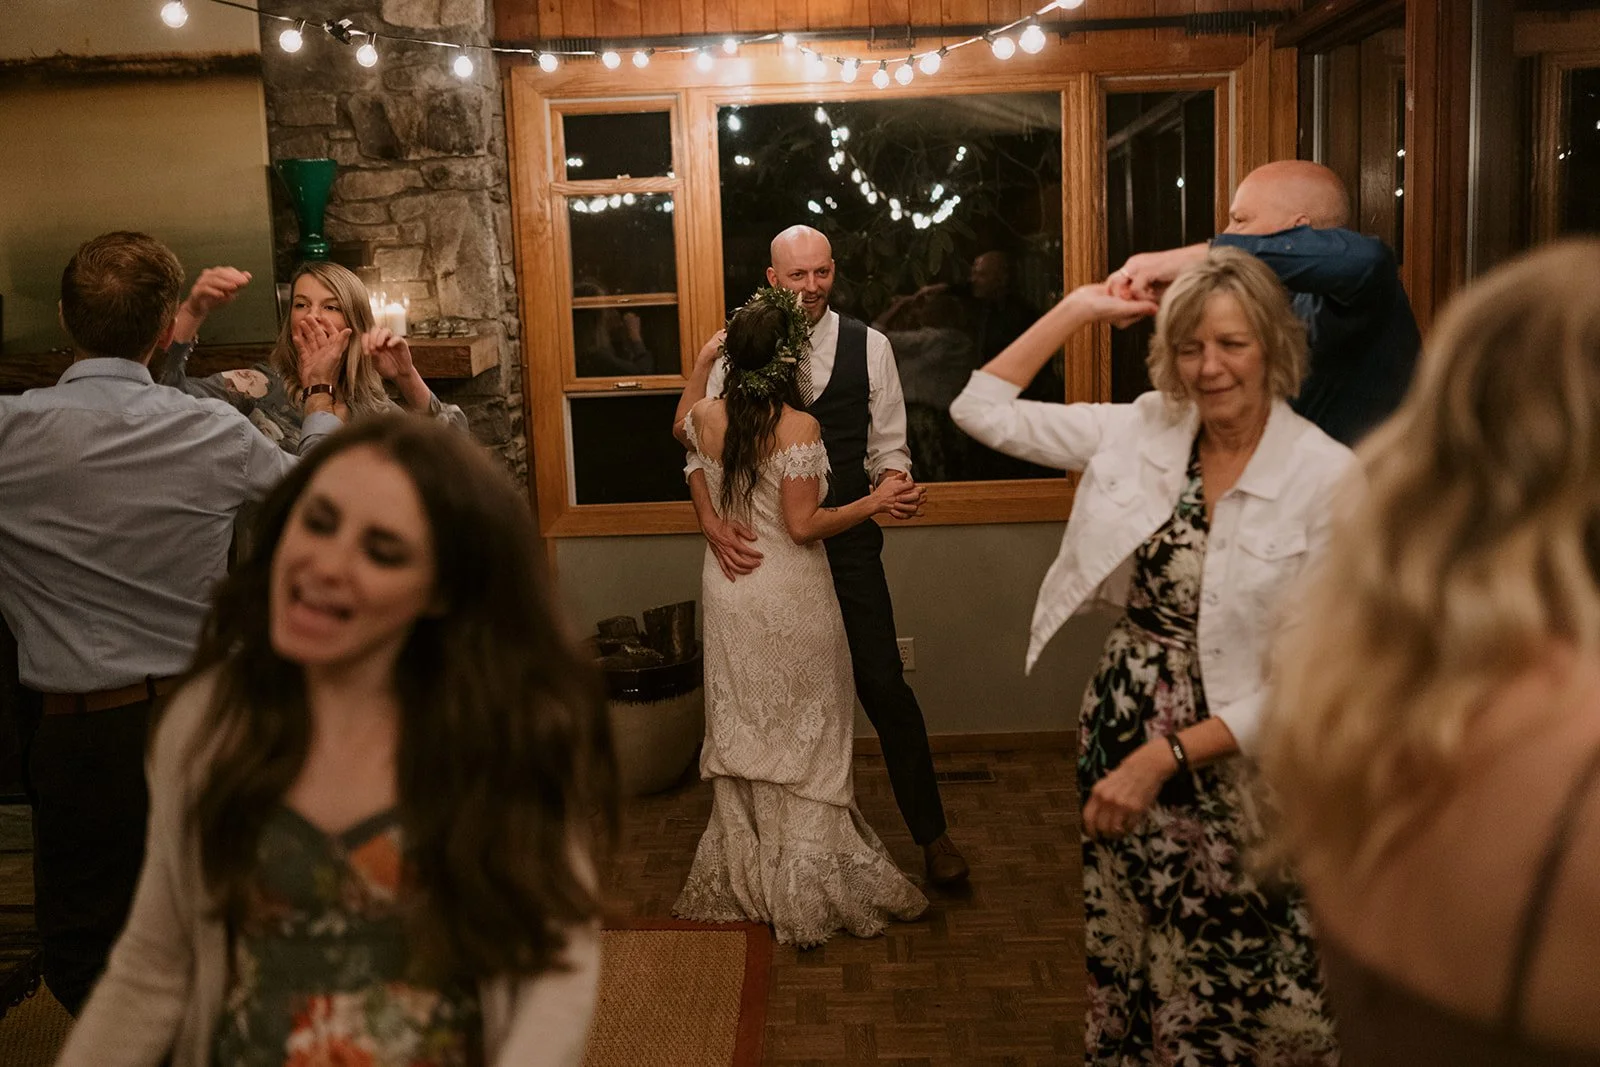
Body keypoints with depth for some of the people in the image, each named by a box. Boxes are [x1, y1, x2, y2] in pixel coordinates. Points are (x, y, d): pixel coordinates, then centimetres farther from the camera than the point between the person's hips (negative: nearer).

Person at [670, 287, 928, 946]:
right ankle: (807, 891, 15)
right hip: (790, 598, -5)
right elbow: (804, 526, -20)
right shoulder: (798, 428, -19)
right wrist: (874, 503, -12)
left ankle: (746, 879, 27)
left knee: (742, 731, 16)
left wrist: (701, 363, 24)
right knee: (803, 737, 7)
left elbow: (679, 427, 23)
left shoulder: (708, 418, -2)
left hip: (729, 594, 6)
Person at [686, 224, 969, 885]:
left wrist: (894, 486, -20)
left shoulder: (868, 347, 0)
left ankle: (931, 832, 16)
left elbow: (888, 449, 3)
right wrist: (711, 521, -22)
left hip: (848, 541, 0)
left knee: (884, 686, 0)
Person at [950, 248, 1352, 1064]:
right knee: (1125, 970, 18)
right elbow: (982, 409, 1)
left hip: (1233, 765, -4)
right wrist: (1079, 308, 0)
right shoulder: (1140, 431, -2)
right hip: (1118, 734, 4)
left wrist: (1166, 758, -20)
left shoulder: (1327, 475, -15)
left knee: (1241, 999, 7)